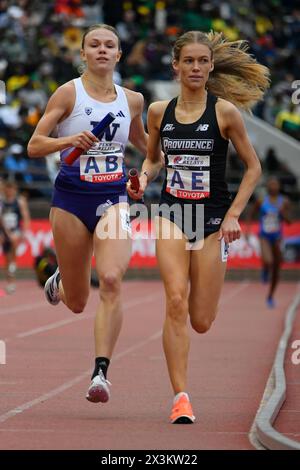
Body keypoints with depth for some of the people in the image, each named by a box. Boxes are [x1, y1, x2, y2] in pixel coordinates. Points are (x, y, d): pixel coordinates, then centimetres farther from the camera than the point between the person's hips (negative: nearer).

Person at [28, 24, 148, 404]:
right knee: (77, 302, 8)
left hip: (113, 199, 2)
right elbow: (34, 146, -7)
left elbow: (141, 140, 28)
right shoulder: (68, 93, -3)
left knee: (111, 280, -23)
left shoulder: (132, 100, 8)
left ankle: (101, 372, -21)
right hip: (71, 198, -1)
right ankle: (58, 283, 47)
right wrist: (69, 141, -24)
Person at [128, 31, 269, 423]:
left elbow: (253, 166, 2)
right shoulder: (159, 111, 3)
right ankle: (181, 398, -13)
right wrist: (144, 178, -3)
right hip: (172, 213, 1)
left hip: (212, 218, -1)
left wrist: (234, 214, -5)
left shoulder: (225, 111, -6)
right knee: (176, 302, -18)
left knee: (201, 322, 3)